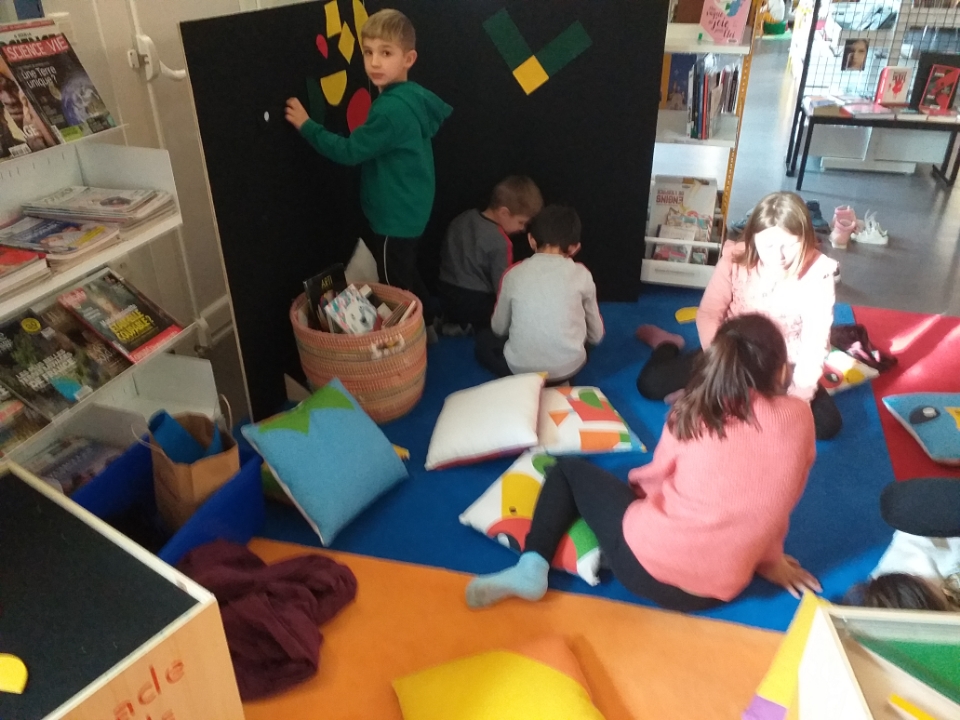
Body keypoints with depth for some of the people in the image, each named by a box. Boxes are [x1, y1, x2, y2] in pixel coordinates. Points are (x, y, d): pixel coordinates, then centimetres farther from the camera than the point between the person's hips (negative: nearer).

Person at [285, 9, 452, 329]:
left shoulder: (391, 109, -26)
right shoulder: (414, 95, 3)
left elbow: (349, 151, -23)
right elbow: (441, 110, 24)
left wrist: (306, 125, -16)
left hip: (395, 216, -10)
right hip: (409, 210, 10)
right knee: (407, 278, 26)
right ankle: (428, 325, 41)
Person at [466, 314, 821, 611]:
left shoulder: (691, 414, -6)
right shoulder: (799, 418, -2)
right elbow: (774, 500, 9)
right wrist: (769, 559, 25)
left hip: (647, 564, -5)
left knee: (568, 470, 15)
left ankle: (532, 567, 0)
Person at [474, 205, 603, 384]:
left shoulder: (514, 273, -1)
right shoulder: (582, 274, -1)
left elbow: (499, 329, 9)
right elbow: (596, 335, 9)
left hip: (520, 368, -2)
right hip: (569, 367, 2)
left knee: (483, 339, 30)